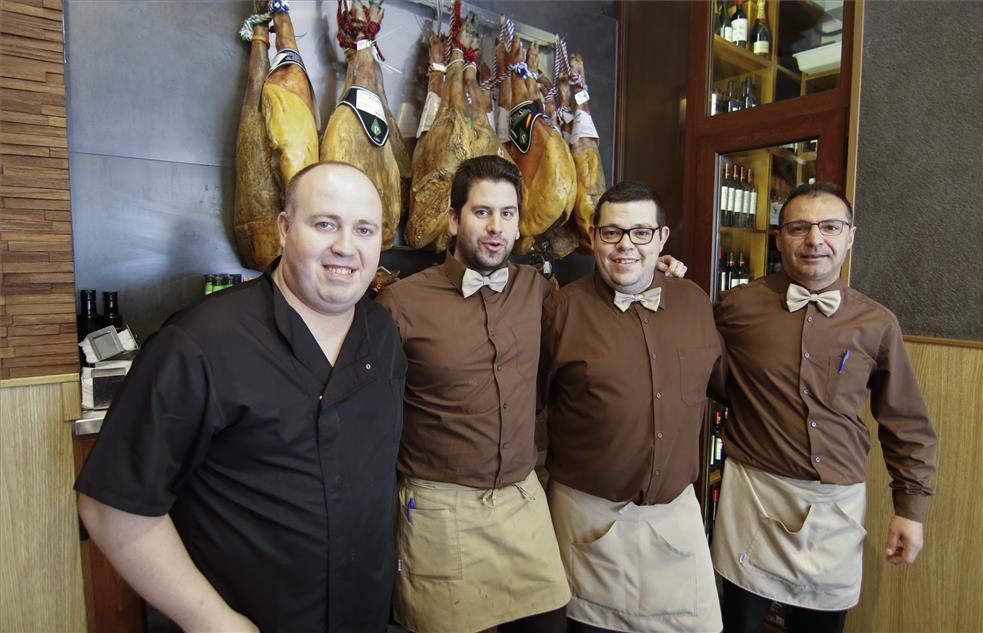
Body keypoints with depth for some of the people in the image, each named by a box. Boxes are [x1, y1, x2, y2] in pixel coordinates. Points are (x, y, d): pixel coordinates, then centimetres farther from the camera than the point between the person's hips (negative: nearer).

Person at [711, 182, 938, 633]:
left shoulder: (877, 324, 1)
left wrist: (911, 506, 8)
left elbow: (906, 425, 9)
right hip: (754, 494, -2)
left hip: (839, 504, 2)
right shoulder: (737, 306, -7)